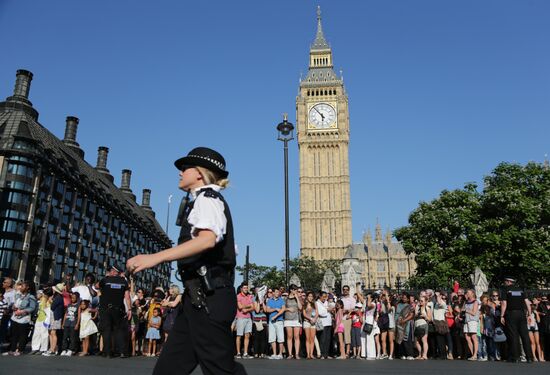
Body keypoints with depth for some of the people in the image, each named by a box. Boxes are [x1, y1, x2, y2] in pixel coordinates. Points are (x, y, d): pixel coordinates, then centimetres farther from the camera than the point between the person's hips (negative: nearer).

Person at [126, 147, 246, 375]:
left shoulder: (207, 198, -7)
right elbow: (226, 251, 26)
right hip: (202, 297, 10)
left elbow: (208, 239, -27)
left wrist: (156, 257, -30)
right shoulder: (208, 201, 23)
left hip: (208, 297, -10)